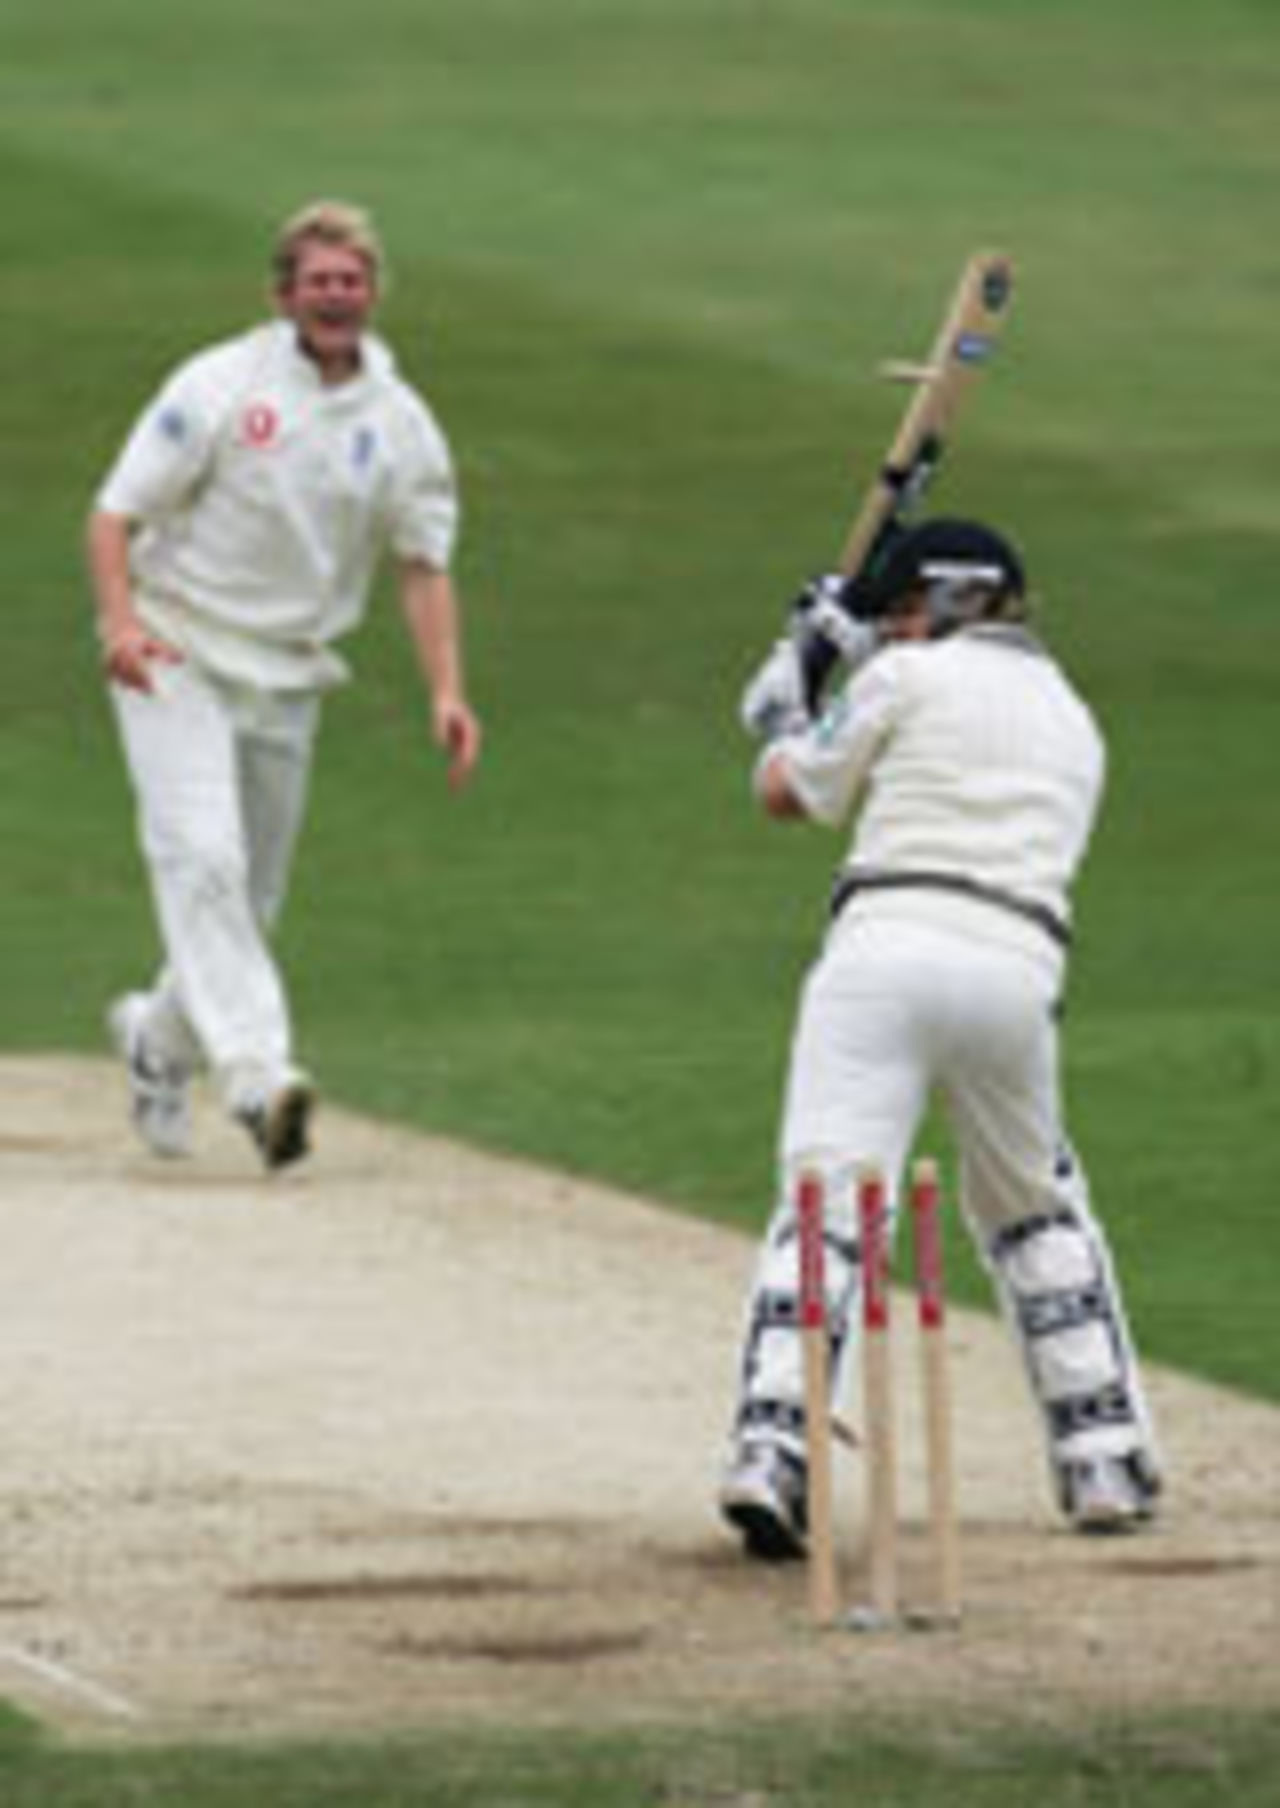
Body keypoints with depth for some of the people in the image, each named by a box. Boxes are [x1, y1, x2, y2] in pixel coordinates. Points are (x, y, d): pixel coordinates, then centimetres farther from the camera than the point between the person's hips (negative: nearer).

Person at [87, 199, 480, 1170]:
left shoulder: (401, 423, 4)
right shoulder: (222, 386, -8)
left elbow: (424, 564, 5)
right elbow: (117, 512, -8)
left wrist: (446, 690, -9)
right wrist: (120, 619, -26)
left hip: (288, 679, 4)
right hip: (177, 660, -4)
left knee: (251, 899, 10)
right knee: (202, 858, -21)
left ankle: (160, 1034, 37)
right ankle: (255, 1071, -30)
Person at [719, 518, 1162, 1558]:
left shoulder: (911, 677, 11)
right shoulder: (1072, 721, 27)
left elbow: (789, 793, 18)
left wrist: (789, 695, 36)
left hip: (887, 938, -4)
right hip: (1016, 968, 4)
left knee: (826, 1201, -12)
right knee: (1036, 1209, 24)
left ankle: (770, 1451, -29)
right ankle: (1108, 1462, 19)